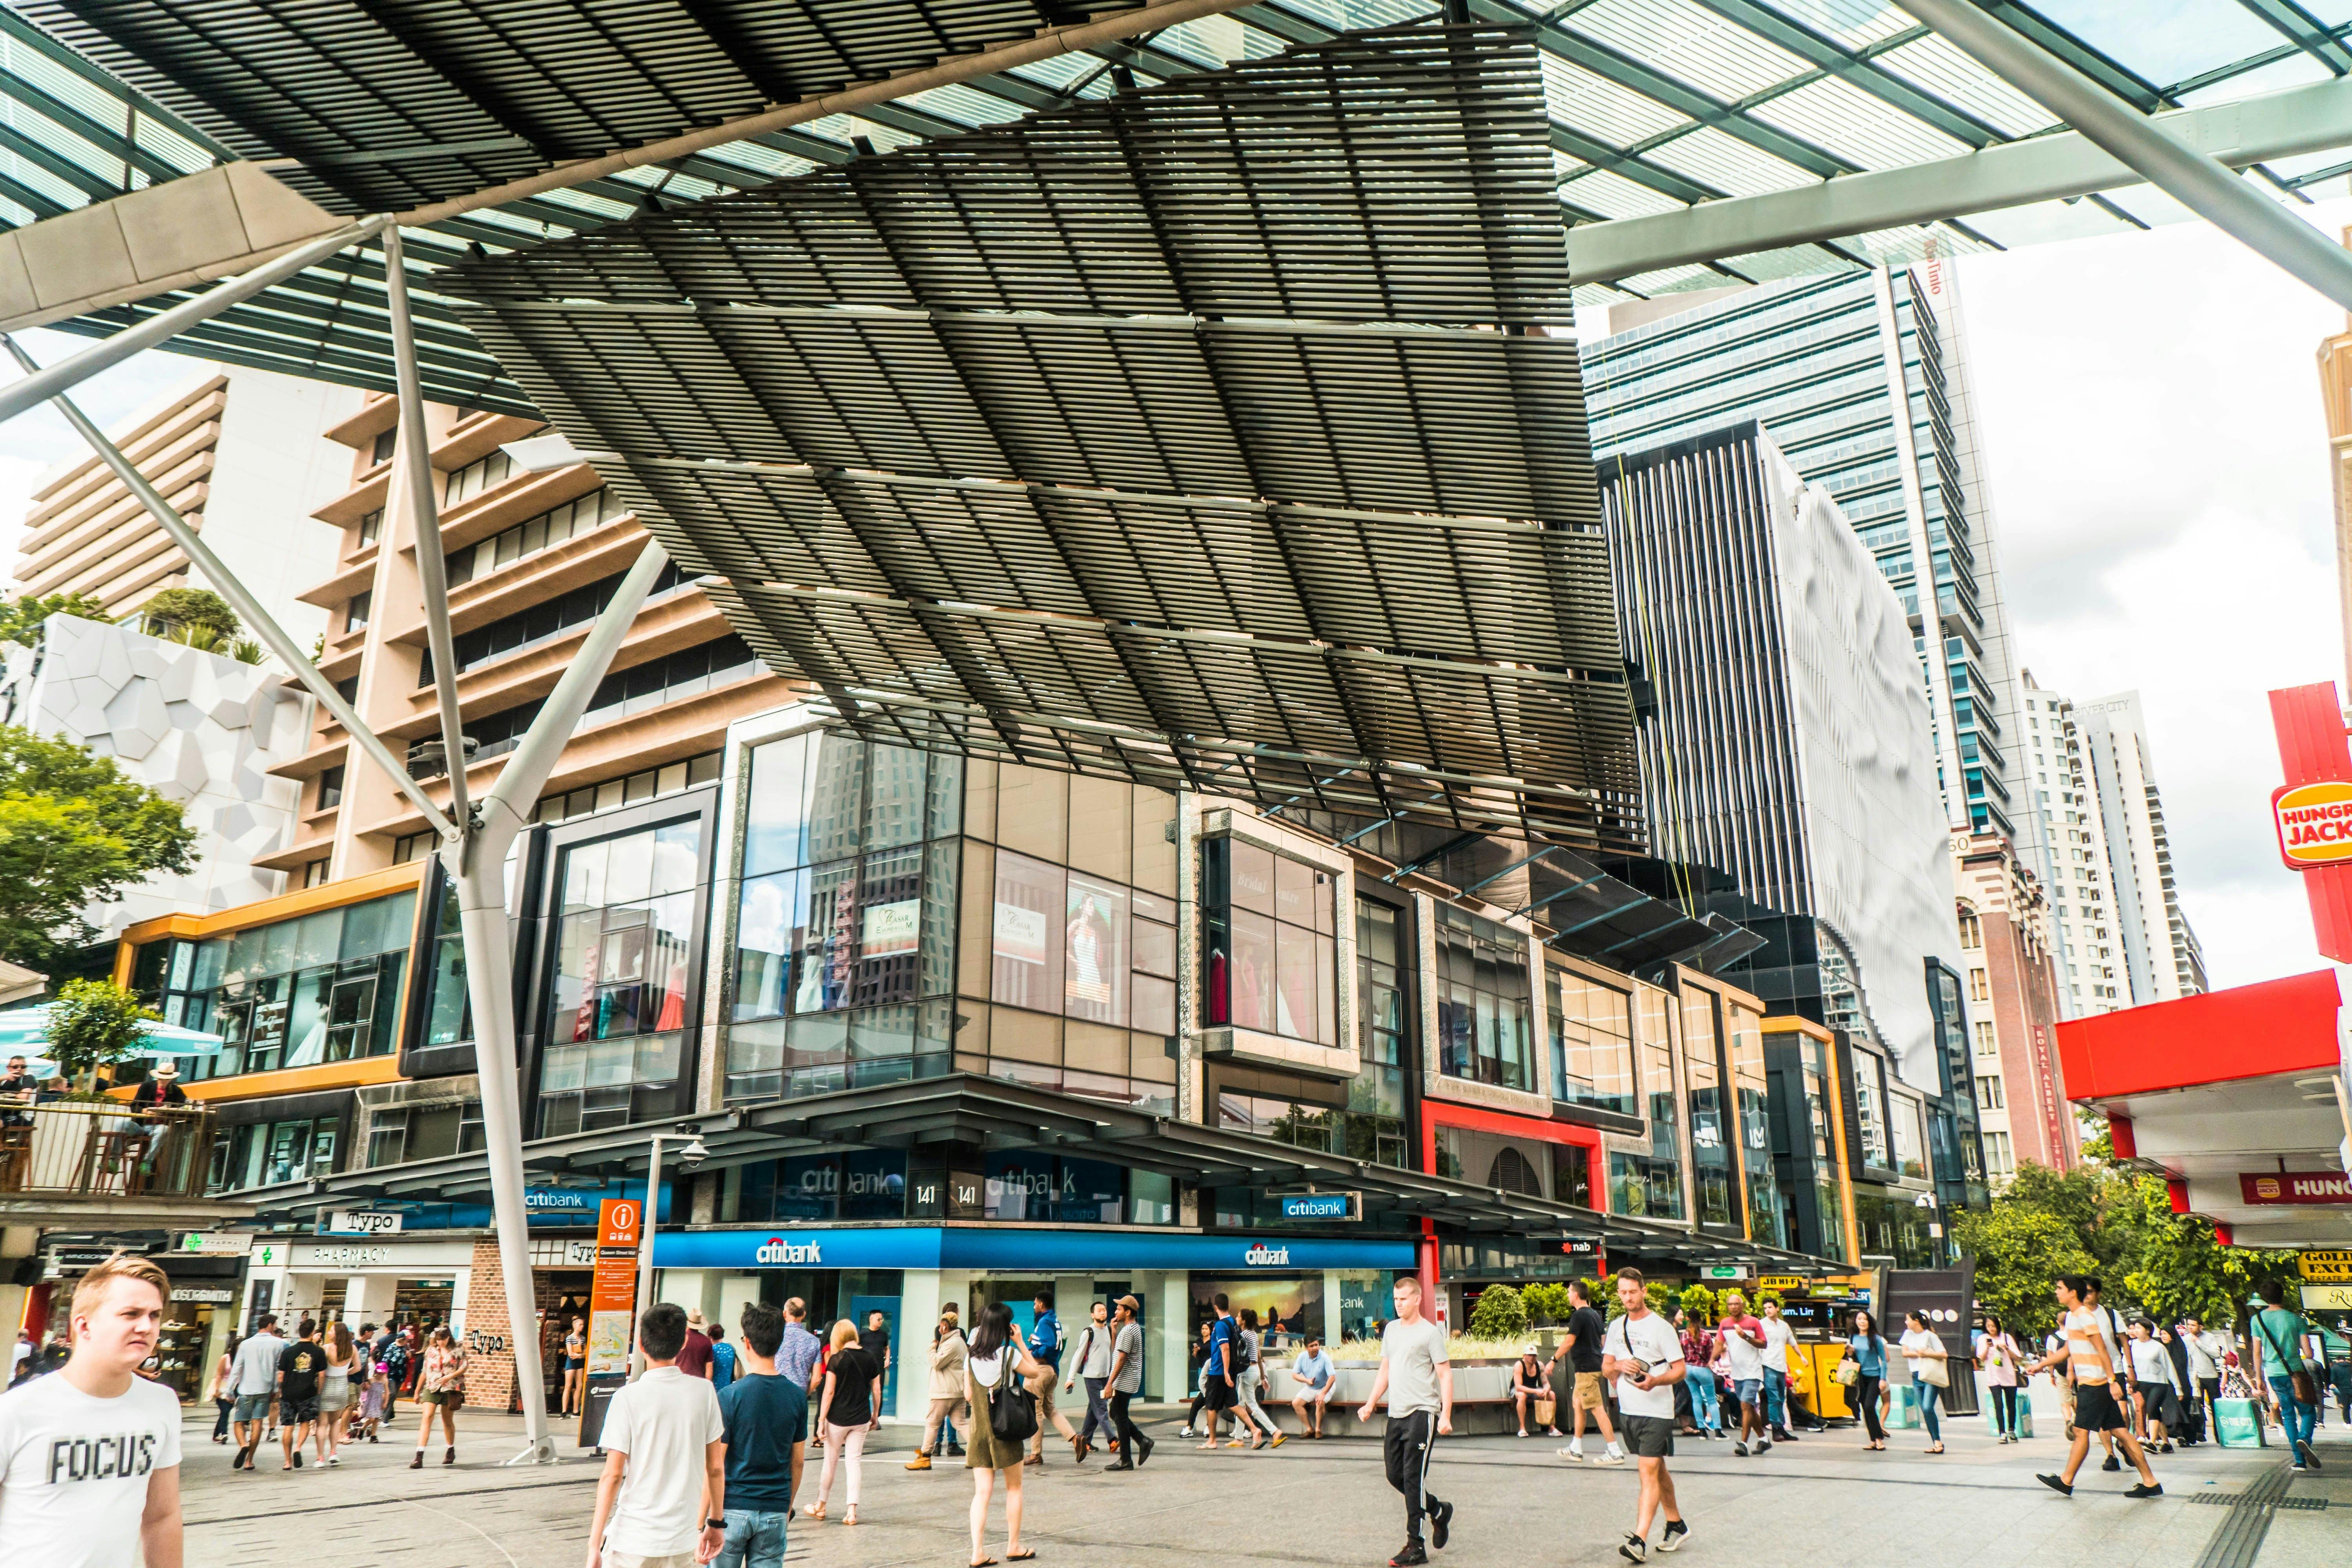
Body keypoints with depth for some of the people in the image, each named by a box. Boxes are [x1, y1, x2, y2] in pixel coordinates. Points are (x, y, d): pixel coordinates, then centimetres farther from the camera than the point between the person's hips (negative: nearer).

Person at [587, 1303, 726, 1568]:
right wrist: (717, 1522, 16)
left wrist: (594, 1546, -6)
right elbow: (716, 1467, 4)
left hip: (633, 1541, -3)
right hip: (684, 1540, 3)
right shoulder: (704, 1391, -2)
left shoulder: (628, 1397, -11)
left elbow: (612, 1476, -11)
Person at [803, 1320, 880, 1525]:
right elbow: (877, 1390, 6)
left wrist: (821, 1420, -7)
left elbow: (829, 1392, -12)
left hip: (838, 1418, -3)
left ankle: (820, 1506, 28)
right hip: (861, 1419, 3)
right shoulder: (870, 1358, 1)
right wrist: (875, 1415, 17)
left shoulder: (837, 1359, -11)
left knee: (831, 1462, 12)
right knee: (855, 1461, 7)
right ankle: (852, 1510, 1)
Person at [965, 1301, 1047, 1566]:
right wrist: (1020, 1343, 5)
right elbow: (1034, 1372, 5)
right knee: (1014, 1488, 12)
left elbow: (968, 1396, 9)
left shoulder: (972, 1358, 2)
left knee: (982, 1492, 4)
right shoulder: (1010, 1354, -11)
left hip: (979, 1429, 4)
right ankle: (1014, 1547, 19)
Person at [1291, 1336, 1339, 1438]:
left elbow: (1332, 1377, -26)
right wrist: (1307, 1381, -23)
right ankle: (1310, 1429, -5)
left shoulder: (1324, 1358, -22)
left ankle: (1318, 1430, -12)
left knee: (1320, 1402, -32)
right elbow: (1294, 1375, -5)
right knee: (1296, 1403, -13)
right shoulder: (1302, 1357, -10)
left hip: (1326, 1387, -5)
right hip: (1310, 1388, 5)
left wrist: (1323, 1394, -32)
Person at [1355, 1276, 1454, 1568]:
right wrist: (1370, 1404, 15)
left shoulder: (1430, 1333, -6)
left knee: (1413, 1478, -8)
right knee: (1395, 1475, 8)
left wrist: (1446, 1415, -16)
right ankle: (1439, 1512, 31)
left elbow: (1445, 1375, -8)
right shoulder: (1391, 1329, 14)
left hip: (1422, 1412, -7)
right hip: (1396, 1413, 7)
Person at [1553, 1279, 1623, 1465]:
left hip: (1586, 1368, -10)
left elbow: (1569, 1342, -18)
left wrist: (1554, 1360, -10)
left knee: (1597, 1409, -9)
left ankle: (1615, 1453, -9)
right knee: (1577, 1404, 17)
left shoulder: (1579, 1316, -14)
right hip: (1596, 1365, 10)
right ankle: (1576, 1450, 23)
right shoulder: (1595, 1314, 14)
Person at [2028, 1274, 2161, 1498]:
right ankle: (2150, 1482, 9)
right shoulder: (2073, 1317, 17)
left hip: (2095, 1384, -9)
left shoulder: (2084, 1316, -12)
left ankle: (2066, 1481, 1)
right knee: (2120, 1431, 8)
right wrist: (2041, 1364, 28)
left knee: (2081, 1431, -4)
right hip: (2089, 1384, 9)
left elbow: (2102, 1350, -17)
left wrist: (2112, 1381, -21)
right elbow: (2066, 1350, 27)